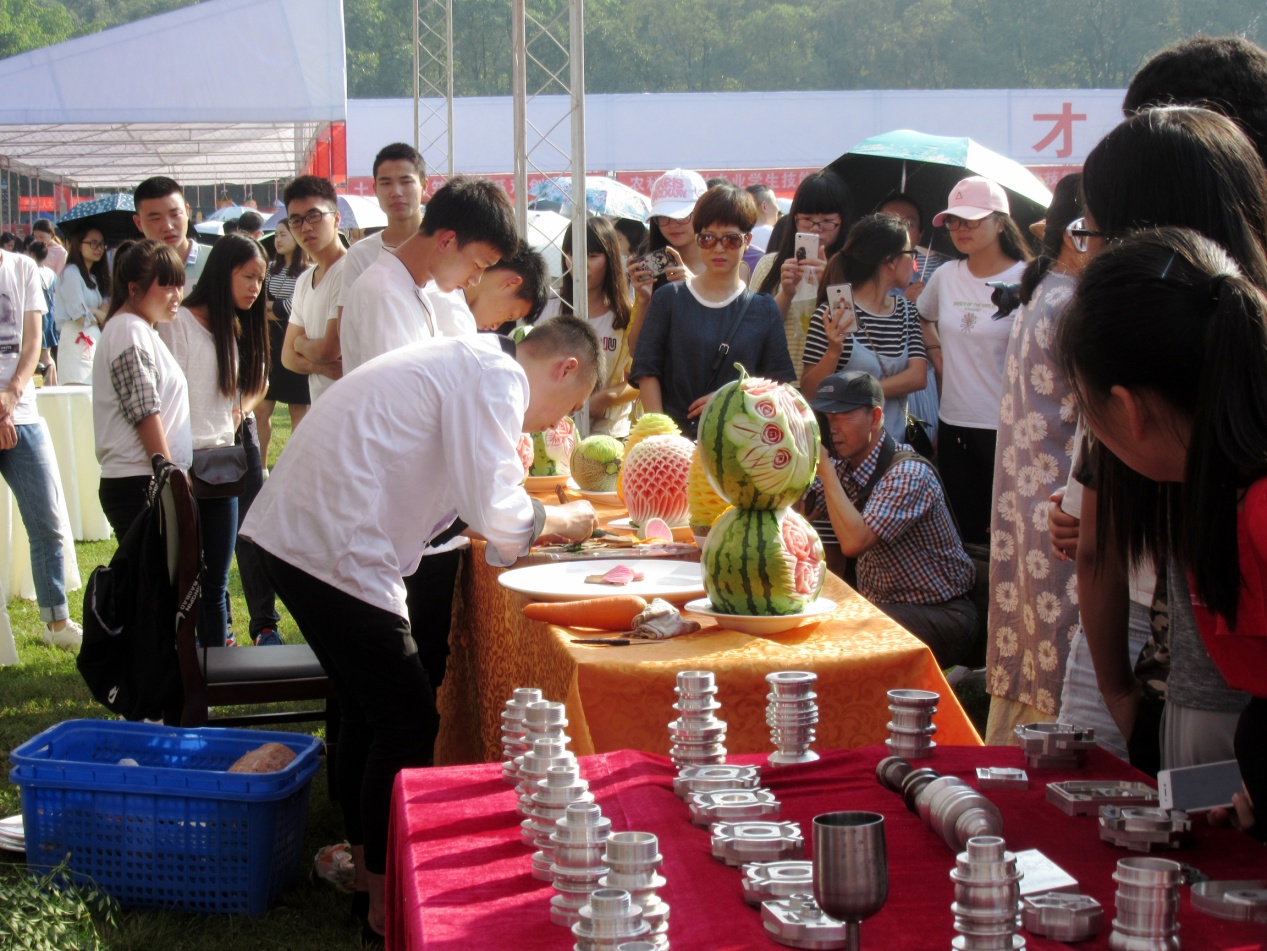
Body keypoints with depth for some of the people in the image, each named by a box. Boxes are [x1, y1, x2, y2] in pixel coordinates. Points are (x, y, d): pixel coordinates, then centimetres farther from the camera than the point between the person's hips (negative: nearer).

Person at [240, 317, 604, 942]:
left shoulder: (467, 360, 21)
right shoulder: (496, 377, -10)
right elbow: (499, 517, -17)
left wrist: (537, 520, 13)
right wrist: (565, 520, 2)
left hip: (291, 533, 10)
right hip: (335, 554, -10)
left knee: (368, 712, 21)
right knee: (407, 724, -2)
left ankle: (367, 867, 34)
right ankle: (388, 913, 8)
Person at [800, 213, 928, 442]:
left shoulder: (906, 311, 8)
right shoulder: (834, 314, -11)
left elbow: (918, 377, -4)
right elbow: (809, 390, -11)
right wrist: (834, 352, -29)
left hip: (894, 441, 5)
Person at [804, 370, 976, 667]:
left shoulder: (909, 474, -23)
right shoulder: (842, 465, 1)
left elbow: (853, 542, -33)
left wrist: (823, 465, -26)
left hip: (940, 615, -7)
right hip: (879, 606, 7)